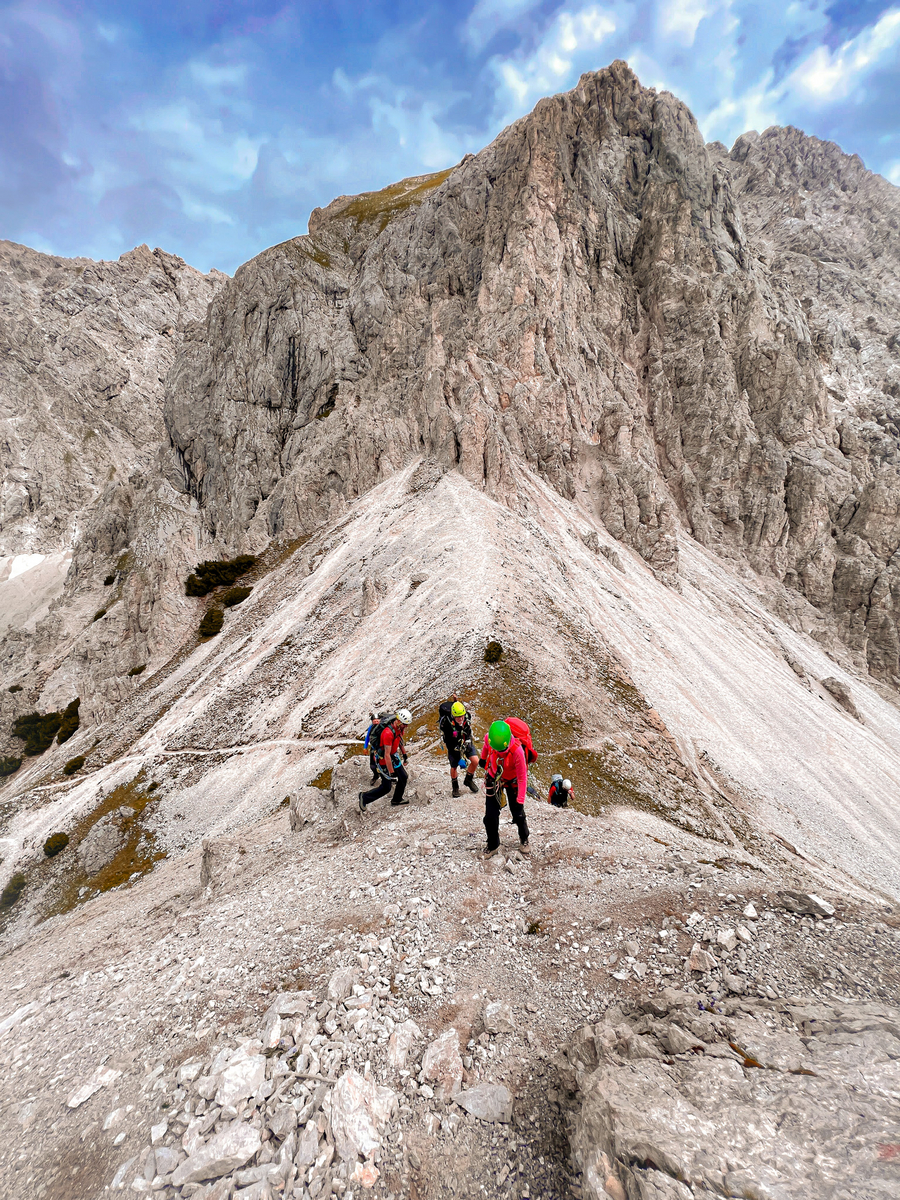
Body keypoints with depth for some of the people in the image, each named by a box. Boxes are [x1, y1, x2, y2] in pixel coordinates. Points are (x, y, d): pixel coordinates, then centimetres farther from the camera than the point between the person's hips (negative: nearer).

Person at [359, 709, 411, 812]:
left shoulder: (400, 728, -8)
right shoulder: (388, 733, -36)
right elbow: (387, 755, -34)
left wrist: (404, 753, 27)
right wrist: (391, 773, -31)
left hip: (394, 756, 8)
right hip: (383, 761, -8)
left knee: (403, 778, 12)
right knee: (386, 787, -2)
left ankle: (397, 800, 35)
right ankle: (364, 798, 17)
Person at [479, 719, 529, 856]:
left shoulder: (517, 750, -38)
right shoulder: (489, 737, -28)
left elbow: (522, 778, -26)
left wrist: (520, 802, -24)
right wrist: (483, 758, 20)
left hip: (512, 781, -2)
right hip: (493, 778, 3)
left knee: (518, 814, 8)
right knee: (490, 816, 3)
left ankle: (524, 839, 39)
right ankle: (492, 845, 27)